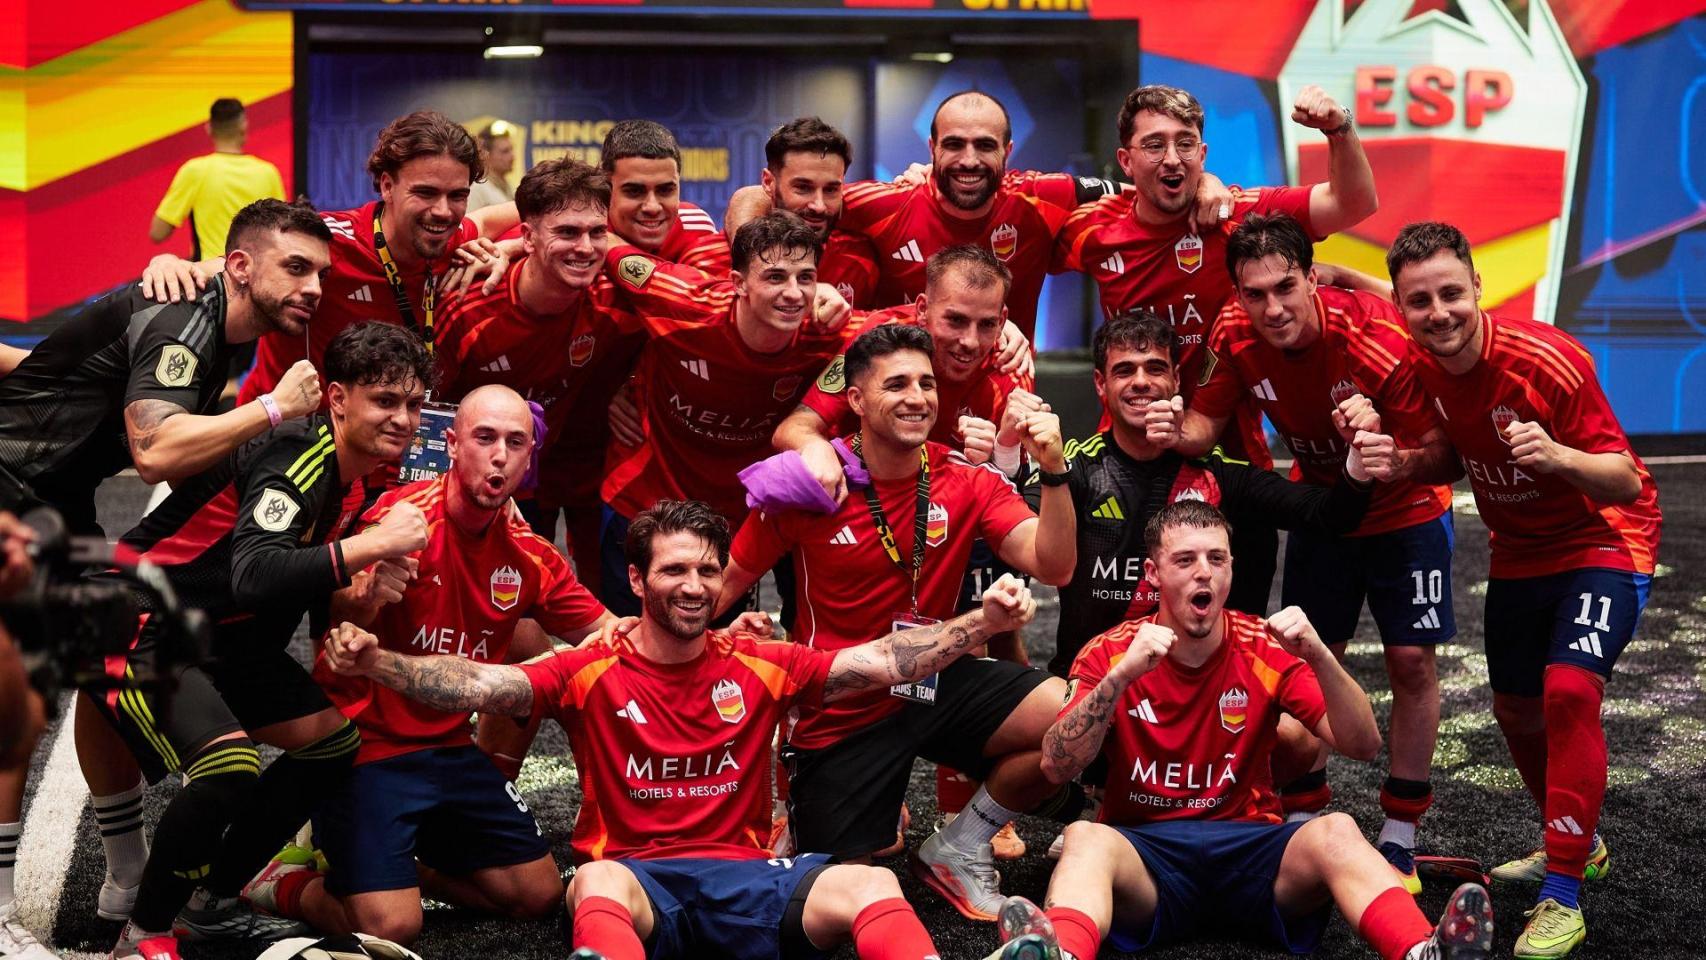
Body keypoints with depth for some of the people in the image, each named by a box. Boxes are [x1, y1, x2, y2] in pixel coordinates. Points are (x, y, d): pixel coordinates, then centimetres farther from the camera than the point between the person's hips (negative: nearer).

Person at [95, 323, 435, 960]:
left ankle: (213, 901, 20)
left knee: (335, 741, 11)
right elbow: (253, 577, -39)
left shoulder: (351, 475, 4)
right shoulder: (297, 458, -24)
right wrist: (370, 545, -38)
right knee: (231, 767, -30)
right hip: (143, 628, -10)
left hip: (224, 638, 10)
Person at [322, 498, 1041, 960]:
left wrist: (982, 623, -8)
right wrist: (373, 663, -24)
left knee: (870, 885, -25)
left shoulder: (759, 667, 11)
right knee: (597, 881, -38)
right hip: (634, 875, -2)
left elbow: (881, 661, 4)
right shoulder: (592, 673, 6)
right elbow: (482, 684, -8)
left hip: (743, 873, 2)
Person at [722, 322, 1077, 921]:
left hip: (936, 685, 2)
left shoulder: (968, 481, -7)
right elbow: (728, 581, -4)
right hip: (840, 709, -2)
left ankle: (959, 849, 1)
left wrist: (1053, 470, -31)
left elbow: (1052, 567, -16)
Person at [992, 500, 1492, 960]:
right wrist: (1122, 675, -24)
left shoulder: (1267, 649, 4)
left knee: (1335, 832, -28)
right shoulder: (1110, 653, 1)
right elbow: (1057, 767, -12)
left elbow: (1363, 746, -3)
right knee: (1085, 839, -33)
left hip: (1252, 848, 1)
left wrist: (1319, 656, -19)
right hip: (1146, 850, -1)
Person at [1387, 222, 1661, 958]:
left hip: (1602, 545, -6)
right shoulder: (1417, 368, -14)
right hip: (1519, 551, 7)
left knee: (1569, 688, -25)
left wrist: (1558, 456, -45)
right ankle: (1575, 844, 42)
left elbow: (1628, 484, -26)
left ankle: (1563, 900, -17)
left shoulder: (1548, 363, -29)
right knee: (1515, 708, 16)